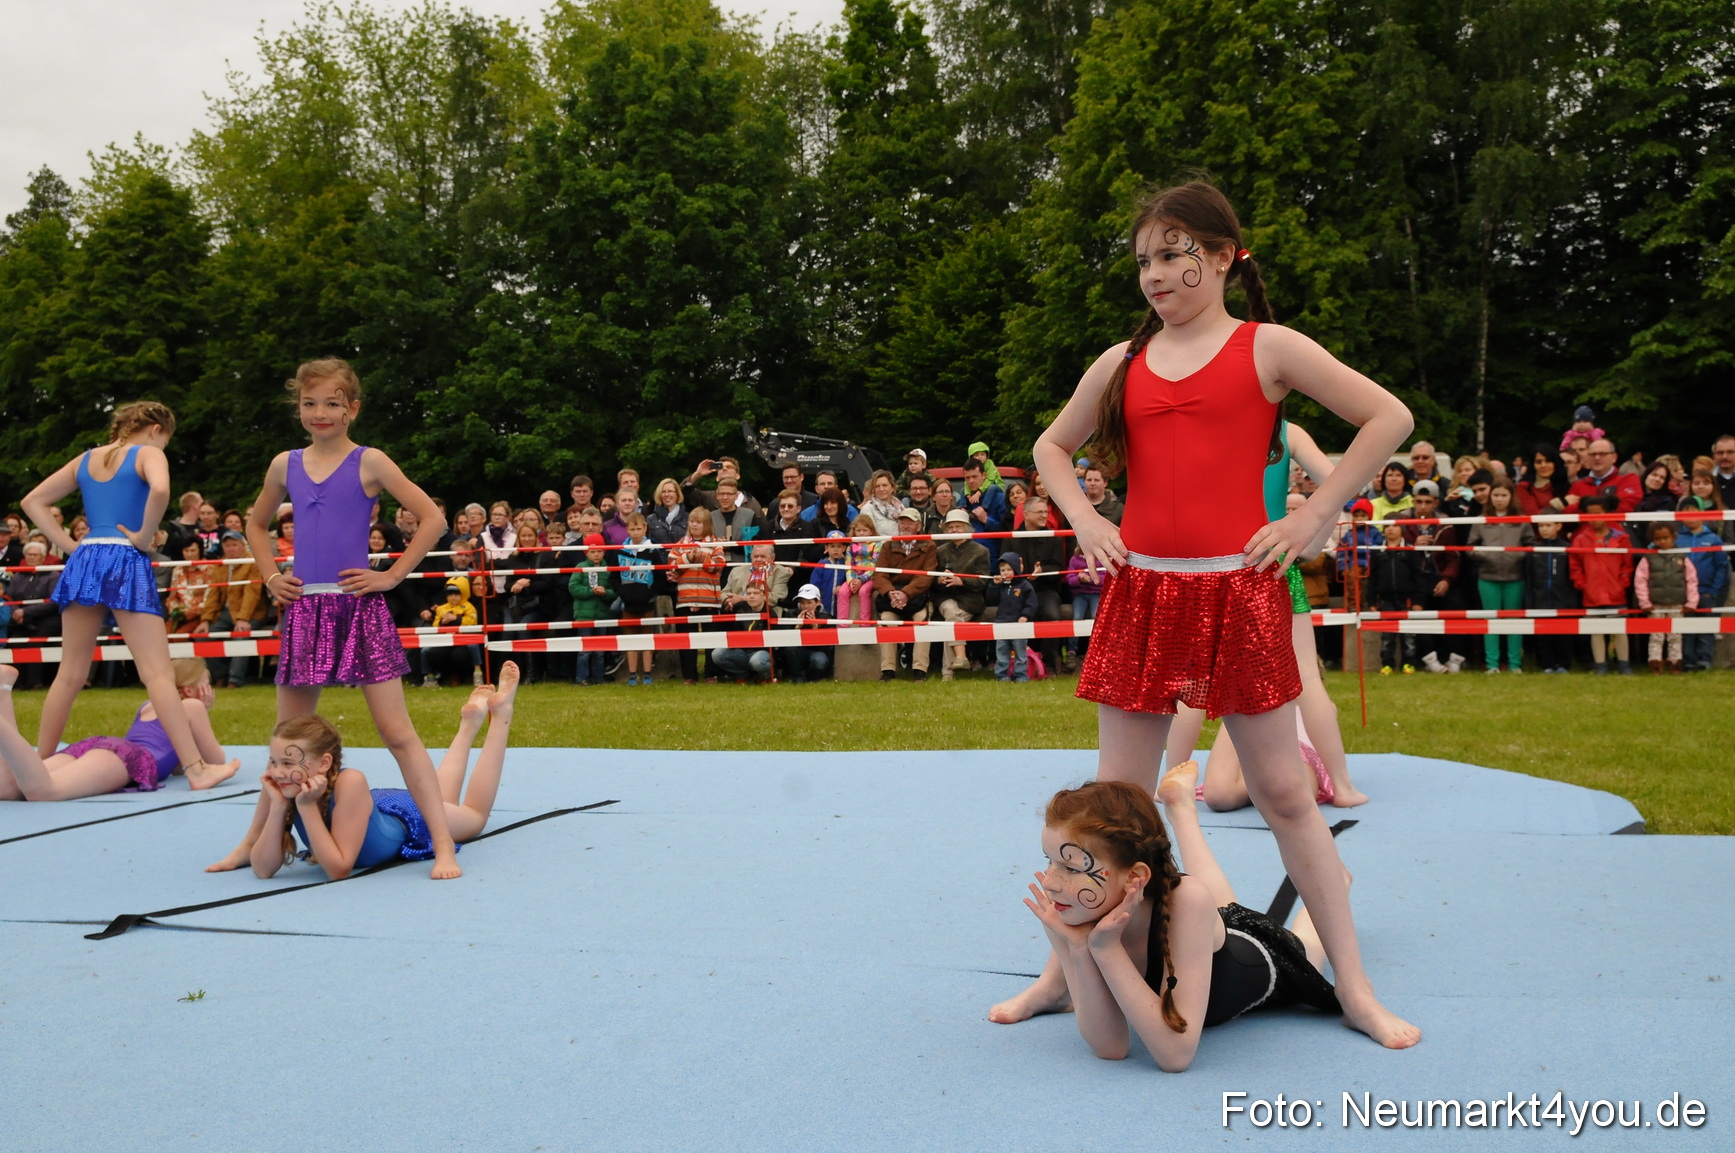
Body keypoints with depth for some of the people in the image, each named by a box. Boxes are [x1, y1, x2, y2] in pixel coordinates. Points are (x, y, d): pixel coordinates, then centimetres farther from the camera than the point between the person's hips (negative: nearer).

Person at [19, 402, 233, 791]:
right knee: (158, 673, -10)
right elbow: (160, 490, -23)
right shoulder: (148, 454, 1)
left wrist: (69, 546, 12)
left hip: (84, 562, 6)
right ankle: (196, 769, -13)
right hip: (126, 562, -6)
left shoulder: (84, 460, 19)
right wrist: (143, 537, -10)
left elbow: (32, 502, 21)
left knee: (70, 674, 14)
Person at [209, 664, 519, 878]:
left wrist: (307, 807, -49)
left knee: (475, 813, 28)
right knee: (442, 799, 36)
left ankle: (499, 712, 40)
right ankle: (469, 722, 52)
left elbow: (338, 869, -42)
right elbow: (264, 868, -30)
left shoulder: (349, 782, -47)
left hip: (408, 817, -4)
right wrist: (278, 806, -43)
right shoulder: (279, 786, -33)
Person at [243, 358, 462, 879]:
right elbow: (257, 527, 27)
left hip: (358, 607, -4)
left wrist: (391, 576, -6)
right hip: (303, 610, 4)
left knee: (397, 732, -7)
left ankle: (444, 846, -6)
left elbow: (431, 519, -4)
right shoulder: (286, 465, 11)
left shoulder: (369, 462, -1)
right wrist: (271, 576, 12)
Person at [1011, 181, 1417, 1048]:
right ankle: (1066, 972, 18)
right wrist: (1084, 519, 9)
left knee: (1282, 792, 3)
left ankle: (1355, 990, 14)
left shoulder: (1266, 348, 1)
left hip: (1240, 592, -3)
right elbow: (1051, 445, 25)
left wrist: (1314, 517, -5)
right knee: (1115, 797, 7)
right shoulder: (1122, 363, 11)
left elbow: (1388, 417, 0)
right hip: (1141, 593, 3)